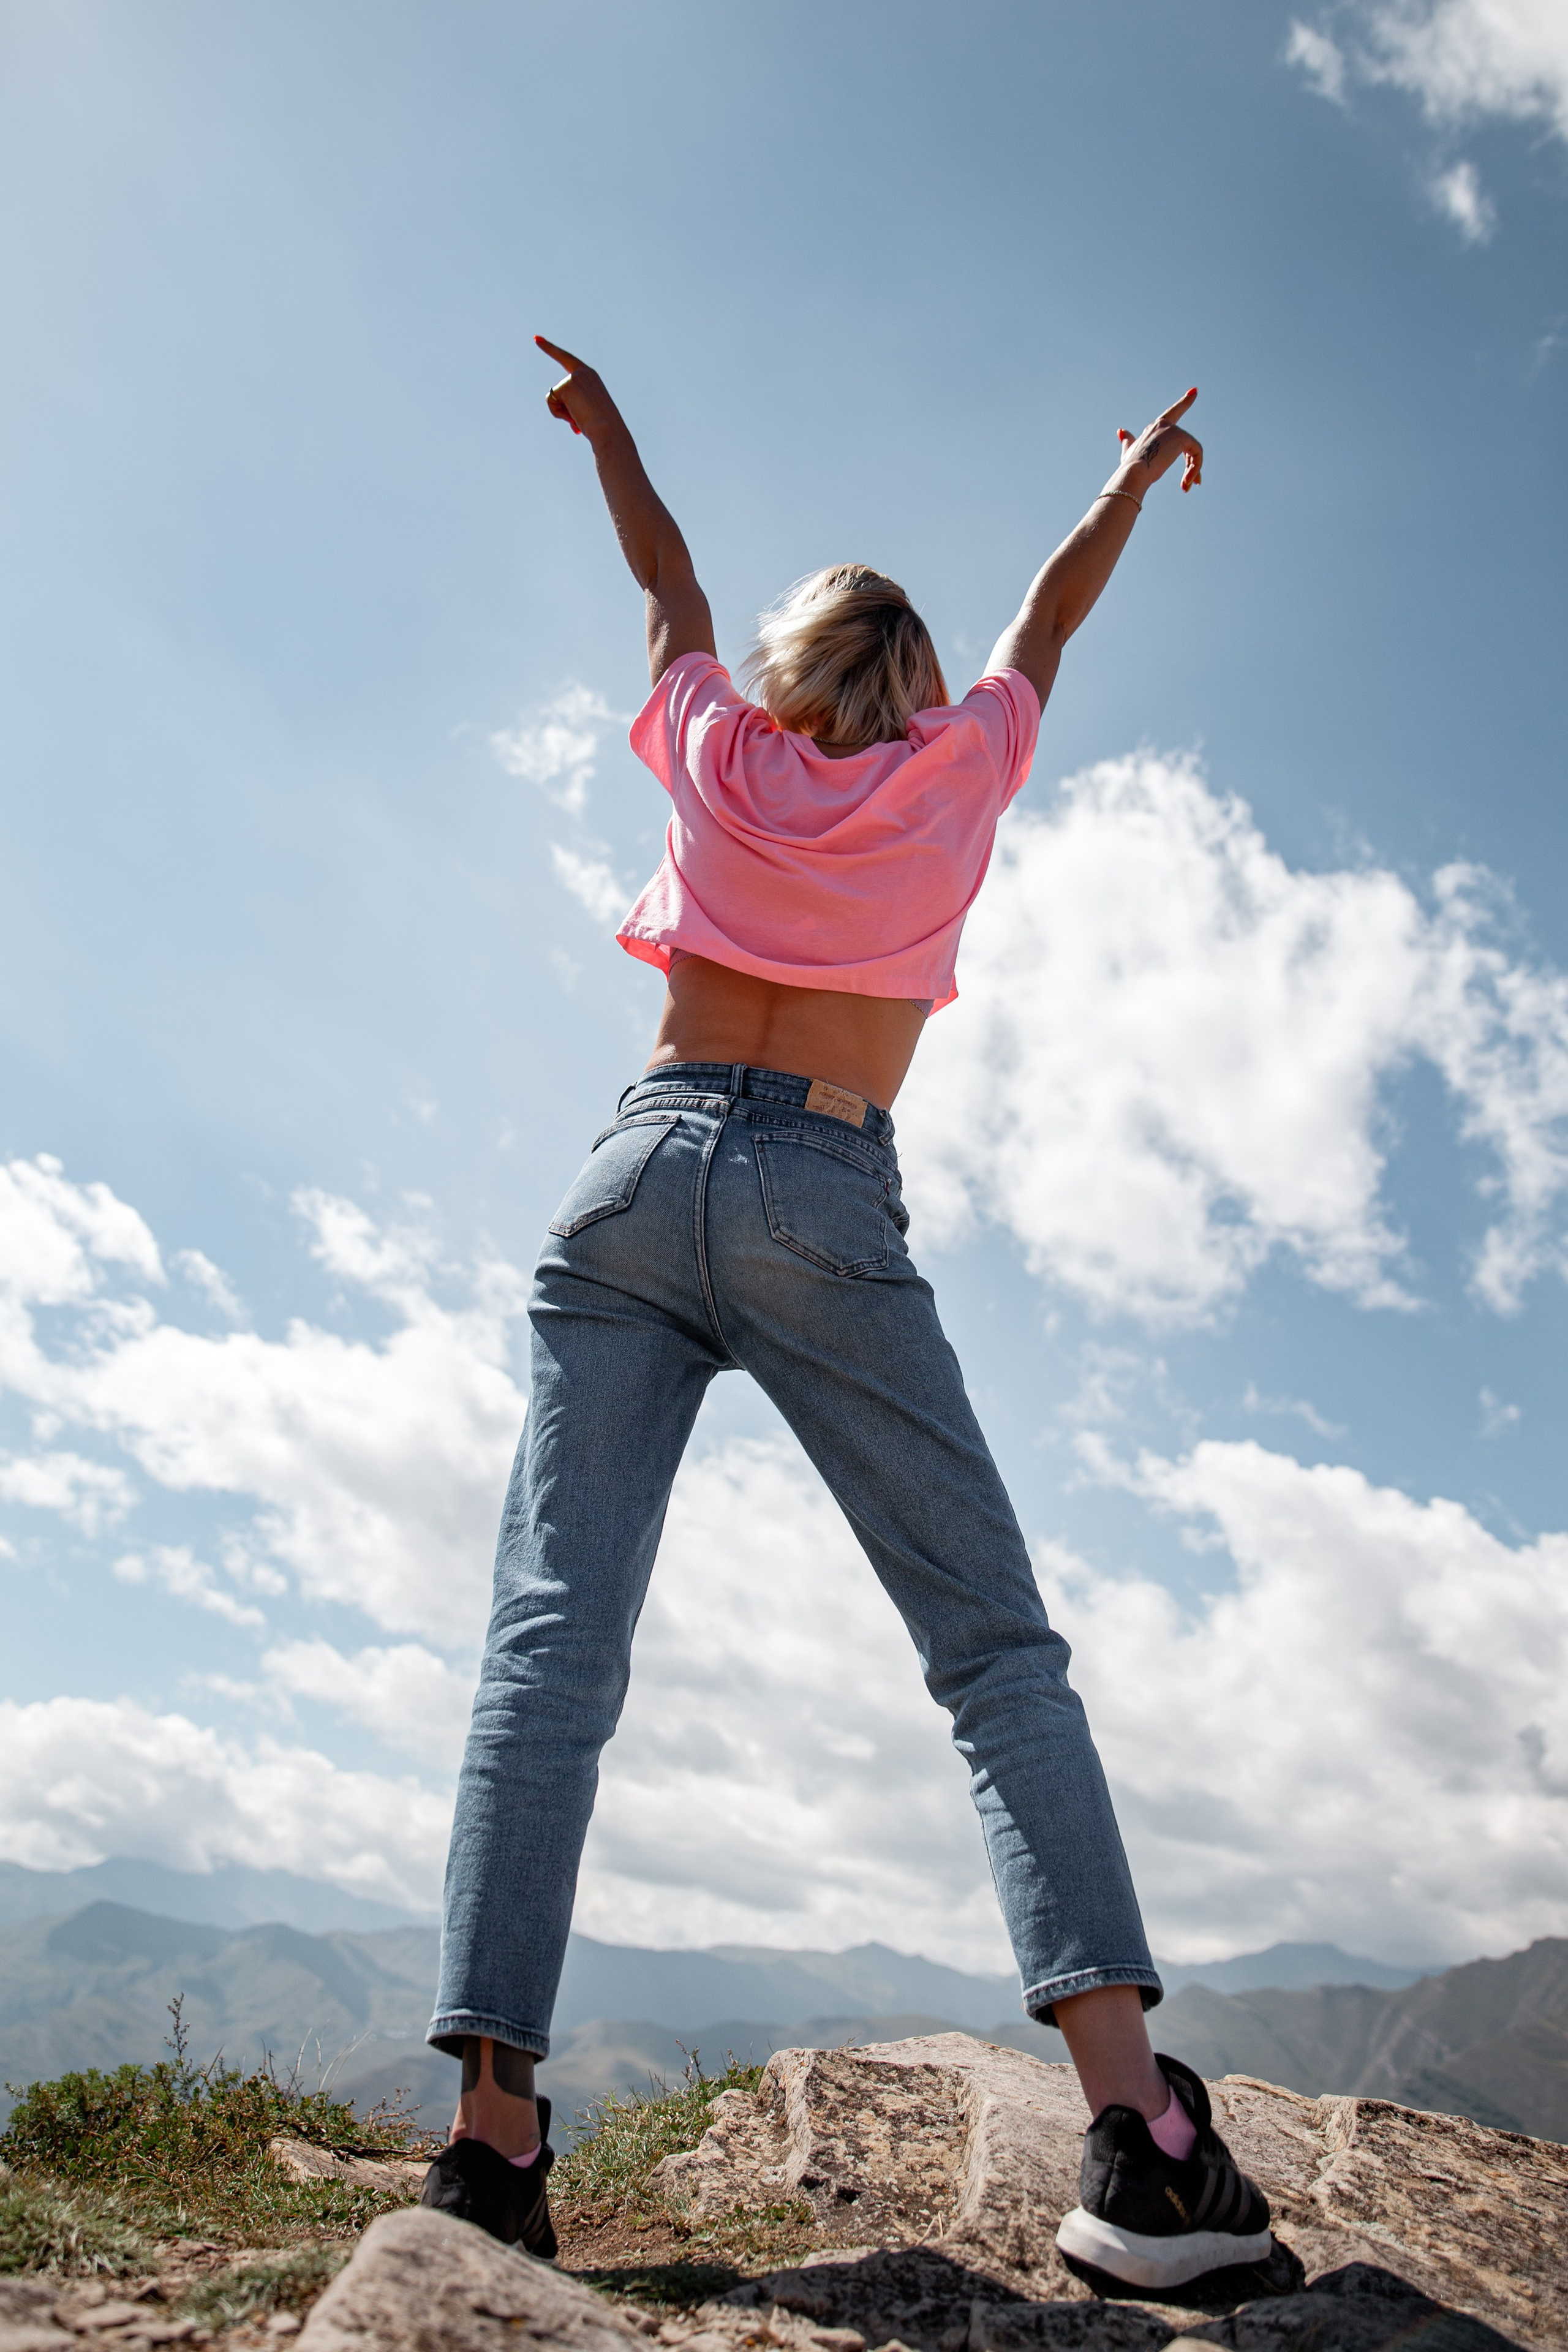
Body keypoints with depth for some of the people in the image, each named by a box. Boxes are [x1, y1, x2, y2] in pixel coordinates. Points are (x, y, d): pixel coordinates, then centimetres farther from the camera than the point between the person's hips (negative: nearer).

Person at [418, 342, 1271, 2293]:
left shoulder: (717, 750, 17)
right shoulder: (958, 768, 16)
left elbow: (669, 585, 36)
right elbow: (1047, 617, 35)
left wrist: (609, 435, 55)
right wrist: (1139, 475, 53)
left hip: (640, 1171, 2)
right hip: (821, 1203, -2)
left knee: (549, 1641, -3)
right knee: (996, 1644, -2)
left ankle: (493, 2126, -8)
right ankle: (1134, 2126, -10)